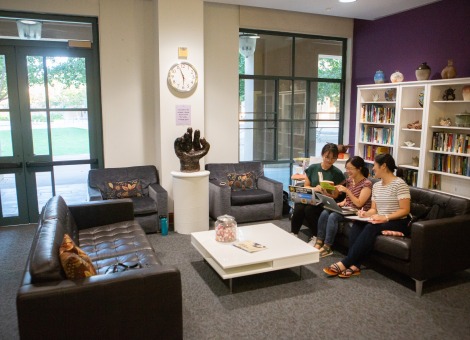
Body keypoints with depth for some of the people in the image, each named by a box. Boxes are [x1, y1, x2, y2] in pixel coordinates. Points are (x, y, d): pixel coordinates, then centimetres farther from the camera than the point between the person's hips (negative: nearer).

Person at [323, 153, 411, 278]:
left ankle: (345, 263, -35)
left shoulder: (399, 184, -10)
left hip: (398, 222, -7)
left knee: (371, 227, -34)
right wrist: (366, 213, -9)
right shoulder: (376, 185, 13)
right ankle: (354, 265, -32)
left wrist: (385, 218, -26)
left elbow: (405, 210, -15)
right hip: (380, 220, 7)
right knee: (357, 224, -22)